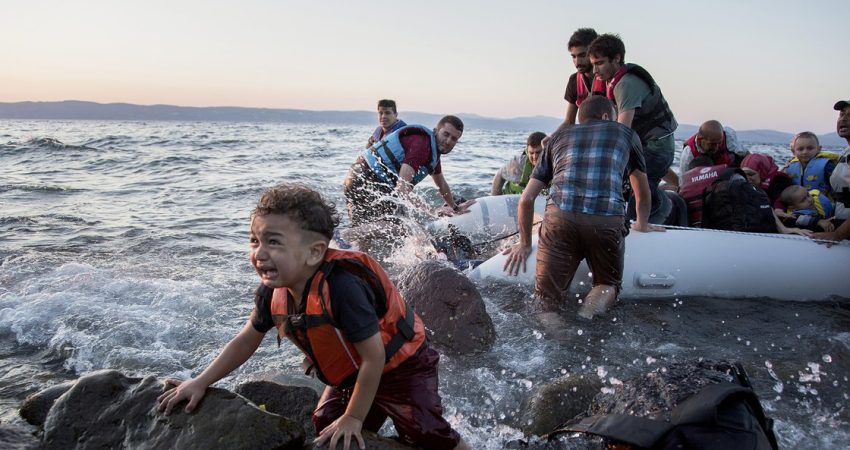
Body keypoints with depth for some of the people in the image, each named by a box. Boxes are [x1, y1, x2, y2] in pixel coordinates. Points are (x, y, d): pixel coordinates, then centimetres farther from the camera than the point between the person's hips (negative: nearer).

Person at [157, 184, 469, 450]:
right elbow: (246, 341, 5)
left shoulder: (342, 287, -38)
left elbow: (374, 358, -30)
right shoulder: (273, 291, -14)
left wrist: (353, 417, -19)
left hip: (399, 368, -7)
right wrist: (200, 383, 1)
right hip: (349, 376, 7)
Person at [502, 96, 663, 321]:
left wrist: (525, 244, 33)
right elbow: (643, 191, 37)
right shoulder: (626, 133, 26)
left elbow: (526, 199, 22)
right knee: (608, 283, 23)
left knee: (547, 296, 9)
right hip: (607, 220, 0)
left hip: (559, 216, 1)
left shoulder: (559, 137, 27)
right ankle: (597, 302, -9)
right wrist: (642, 224, 56)